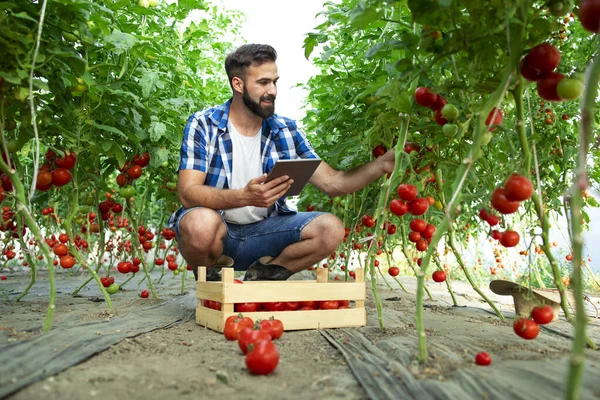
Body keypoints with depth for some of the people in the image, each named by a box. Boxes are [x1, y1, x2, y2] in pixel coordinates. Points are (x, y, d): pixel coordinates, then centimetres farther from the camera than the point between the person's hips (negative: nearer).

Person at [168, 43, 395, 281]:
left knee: (330, 228, -15)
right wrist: (245, 196, -36)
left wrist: (383, 164, -13)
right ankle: (208, 278, -2)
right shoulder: (203, 125, -9)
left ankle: (261, 277, 3)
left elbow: (332, 183, 1)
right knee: (202, 223, -37)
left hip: (263, 231, 4)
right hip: (218, 234, -3)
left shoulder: (287, 130, 2)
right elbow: (187, 193, -19)